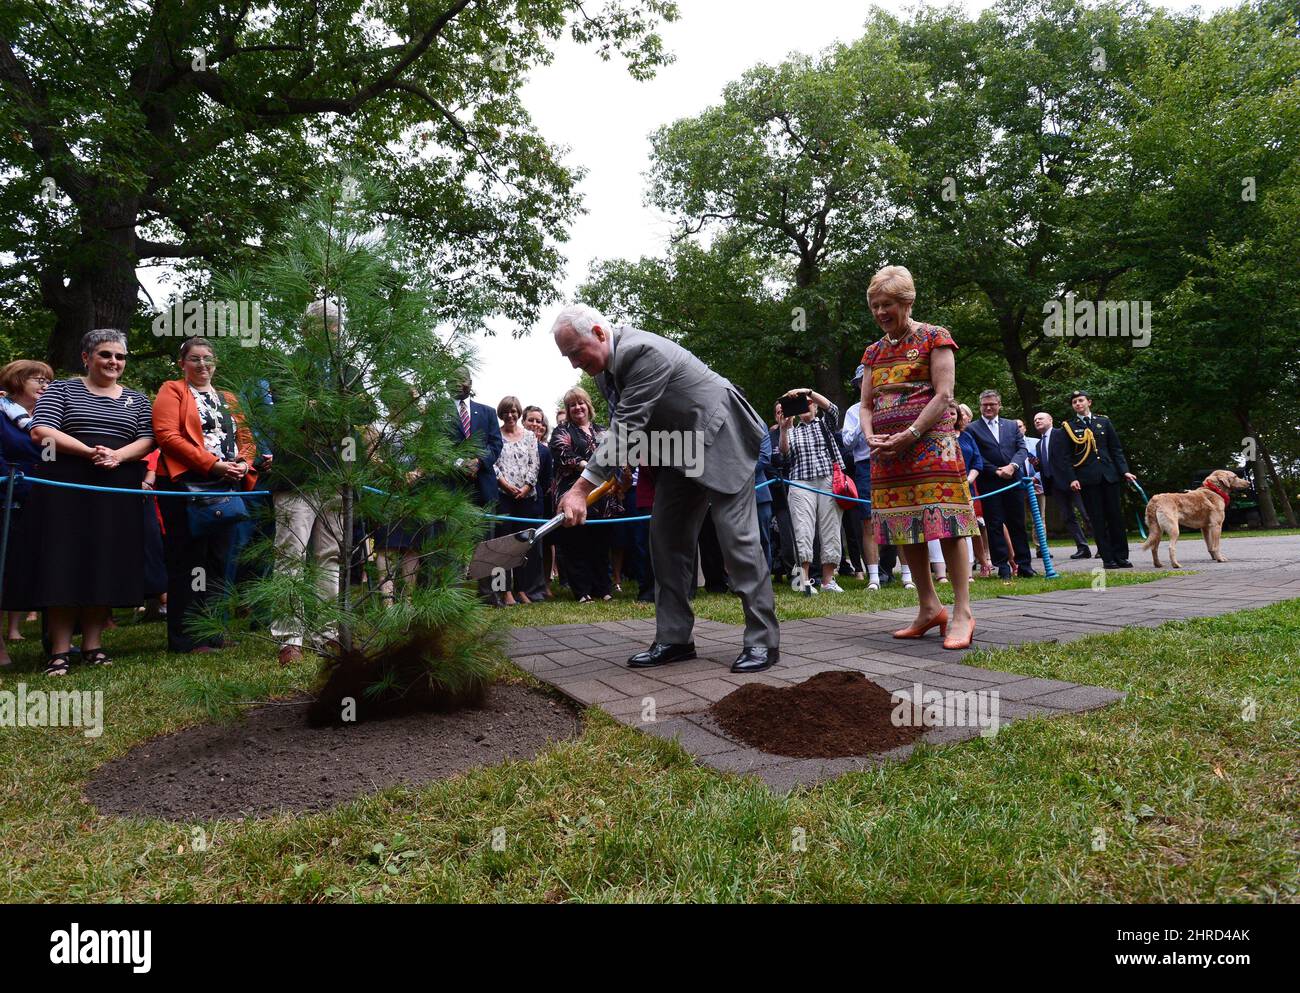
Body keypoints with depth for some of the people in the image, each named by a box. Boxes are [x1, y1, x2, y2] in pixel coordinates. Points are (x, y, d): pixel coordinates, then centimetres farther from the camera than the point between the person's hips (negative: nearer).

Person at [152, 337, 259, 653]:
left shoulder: (228, 399, 22)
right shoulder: (172, 391, 4)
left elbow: (246, 438, 17)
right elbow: (167, 435, -10)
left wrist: (244, 464, -6)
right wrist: (213, 464, -18)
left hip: (227, 487, 6)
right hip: (186, 485, -6)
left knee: (217, 562, 8)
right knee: (188, 563, -2)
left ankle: (213, 635, 16)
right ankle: (186, 639, 4)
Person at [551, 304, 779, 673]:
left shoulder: (643, 352, -27)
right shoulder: (604, 365, 2)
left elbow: (627, 428, -32)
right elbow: (623, 426, 11)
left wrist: (581, 488, -33)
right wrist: (623, 465, -4)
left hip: (719, 438, -9)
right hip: (678, 448, 9)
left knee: (737, 535, -11)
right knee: (666, 536, 4)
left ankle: (762, 640, -4)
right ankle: (674, 638, 9)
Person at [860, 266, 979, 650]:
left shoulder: (934, 338, 2)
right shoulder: (873, 352, 19)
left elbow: (943, 395, -7)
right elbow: (866, 405, 17)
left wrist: (909, 435, -15)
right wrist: (872, 437, -3)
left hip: (930, 444, -6)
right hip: (886, 453, 6)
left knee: (945, 525, -10)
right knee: (905, 530, 4)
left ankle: (962, 613, -6)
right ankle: (929, 607, 13)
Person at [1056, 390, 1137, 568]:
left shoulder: (1104, 422, 12)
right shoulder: (1068, 426, 5)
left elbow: (1116, 449, 12)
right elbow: (1064, 457, 1)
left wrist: (1124, 470, 1)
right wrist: (1071, 478, -9)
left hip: (1109, 474, 2)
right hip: (1087, 478, -2)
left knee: (1116, 515, 2)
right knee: (1097, 519, -1)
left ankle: (1121, 556, 10)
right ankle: (1107, 558, 4)